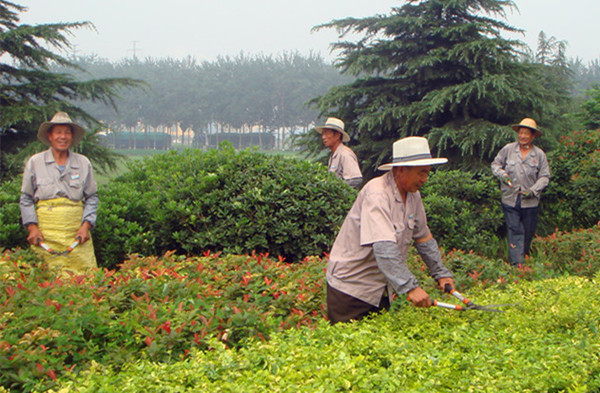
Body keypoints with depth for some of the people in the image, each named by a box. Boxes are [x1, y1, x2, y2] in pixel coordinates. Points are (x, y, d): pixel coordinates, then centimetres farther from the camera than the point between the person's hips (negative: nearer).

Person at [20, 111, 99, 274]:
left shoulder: (83, 163, 11)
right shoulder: (35, 162, 8)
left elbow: (92, 198, 13)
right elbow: (26, 199, 10)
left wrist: (86, 225, -1)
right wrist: (32, 227, -2)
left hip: (76, 233, 1)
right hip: (45, 234, -1)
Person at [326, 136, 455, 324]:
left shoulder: (413, 195, 4)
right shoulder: (377, 195, -25)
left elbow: (423, 238, 15)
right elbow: (384, 248, -35)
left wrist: (441, 274, 10)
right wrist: (411, 287, -40)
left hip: (380, 290, 8)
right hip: (350, 287, -8)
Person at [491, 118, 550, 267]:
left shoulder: (539, 154, 0)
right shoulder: (508, 149, 1)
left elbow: (544, 176, 1)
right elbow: (495, 164, 12)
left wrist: (533, 190, -13)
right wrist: (502, 174, -9)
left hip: (530, 201, 1)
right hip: (510, 199, -1)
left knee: (528, 232, 10)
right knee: (515, 231, -6)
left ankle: (524, 257, 32)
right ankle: (517, 264, -7)